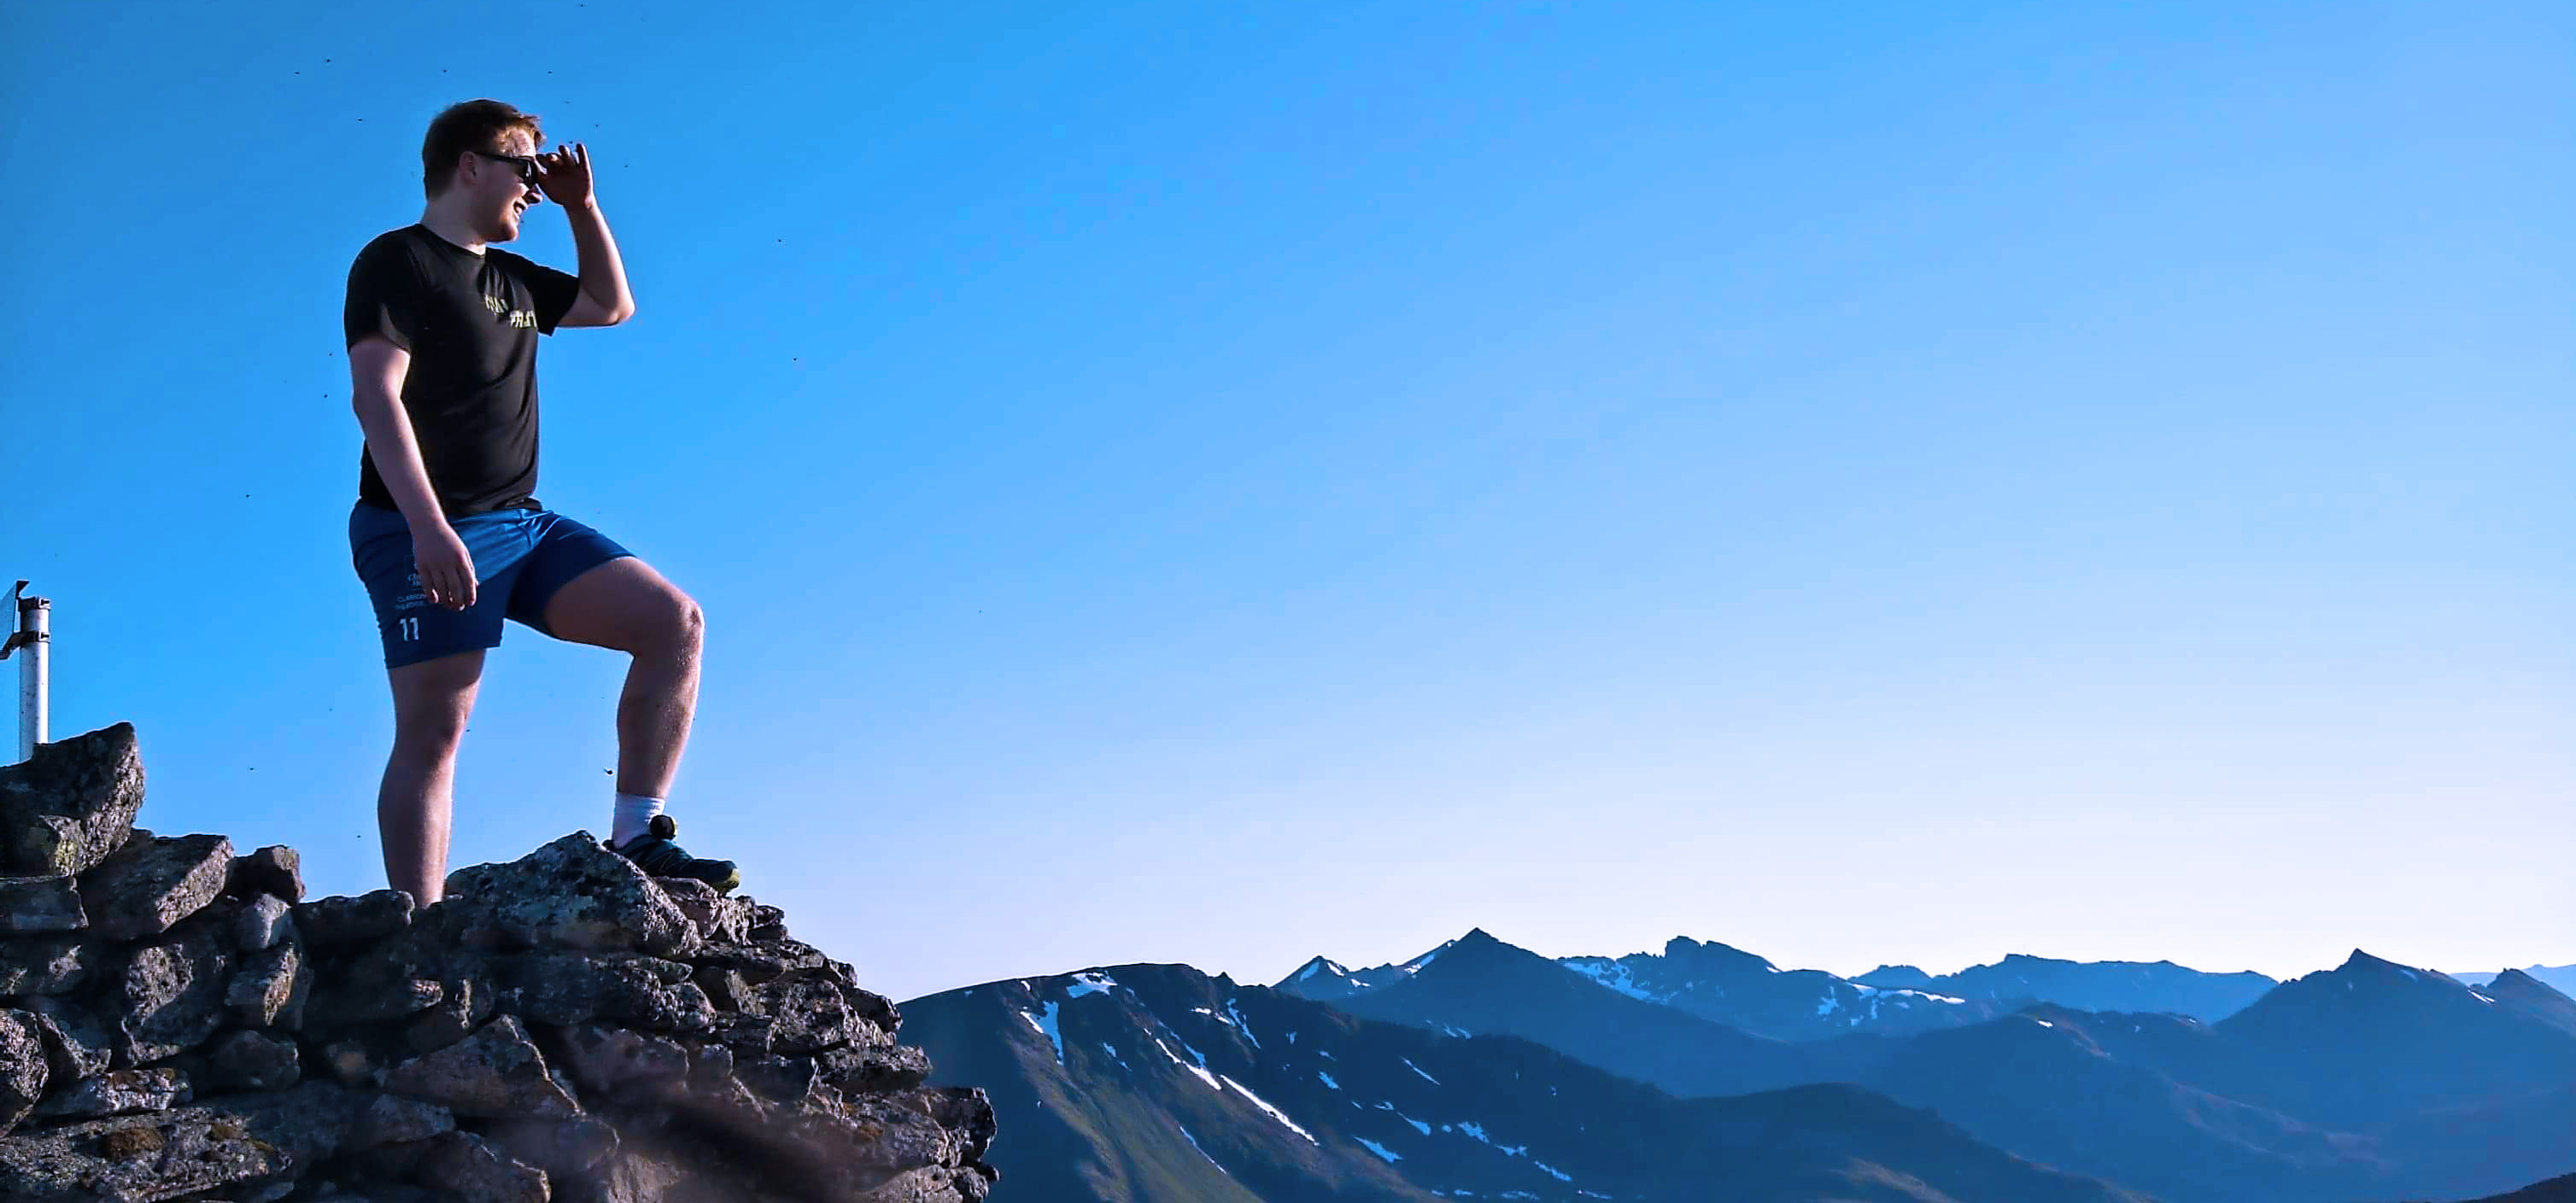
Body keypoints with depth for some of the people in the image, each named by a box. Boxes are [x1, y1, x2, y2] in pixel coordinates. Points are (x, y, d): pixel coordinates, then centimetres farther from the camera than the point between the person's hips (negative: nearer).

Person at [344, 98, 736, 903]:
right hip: (426, 535, -7)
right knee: (433, 731, -12)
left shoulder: (510, 279, 21)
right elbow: (375, 394, -16)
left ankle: (635, 838, -6)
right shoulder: (398, 262, -3)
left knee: (675, 623, -7)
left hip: (521, 525, 8)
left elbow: (612, 305, 36)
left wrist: (581, 206, 23)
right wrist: (428, 526, -27)